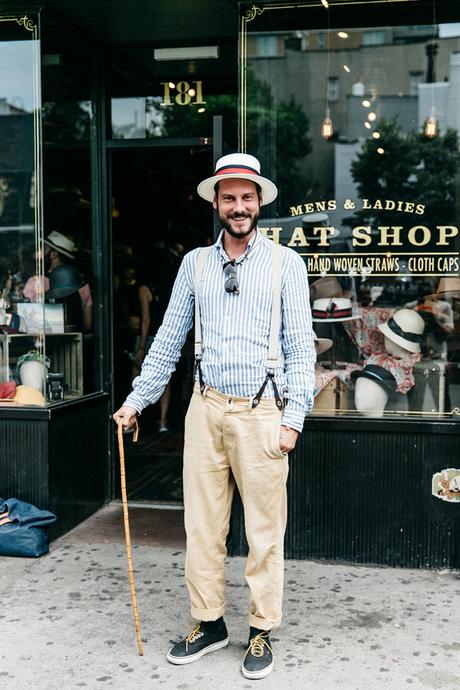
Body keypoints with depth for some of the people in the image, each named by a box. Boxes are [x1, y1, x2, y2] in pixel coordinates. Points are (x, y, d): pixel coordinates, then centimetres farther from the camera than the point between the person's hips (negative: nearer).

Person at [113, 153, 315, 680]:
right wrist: (137, 399, 11)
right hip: (206, 407, 3)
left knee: (265, 530, 4)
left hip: (261, 410, -3)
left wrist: (293, 418, -8)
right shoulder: (195, 263, 10)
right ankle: (208, 623, 24)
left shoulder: (285, 262, 1)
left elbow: (301, 346, -1)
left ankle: (262, 632, 19)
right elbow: (169, 339, 14)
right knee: (202, 524, 9)